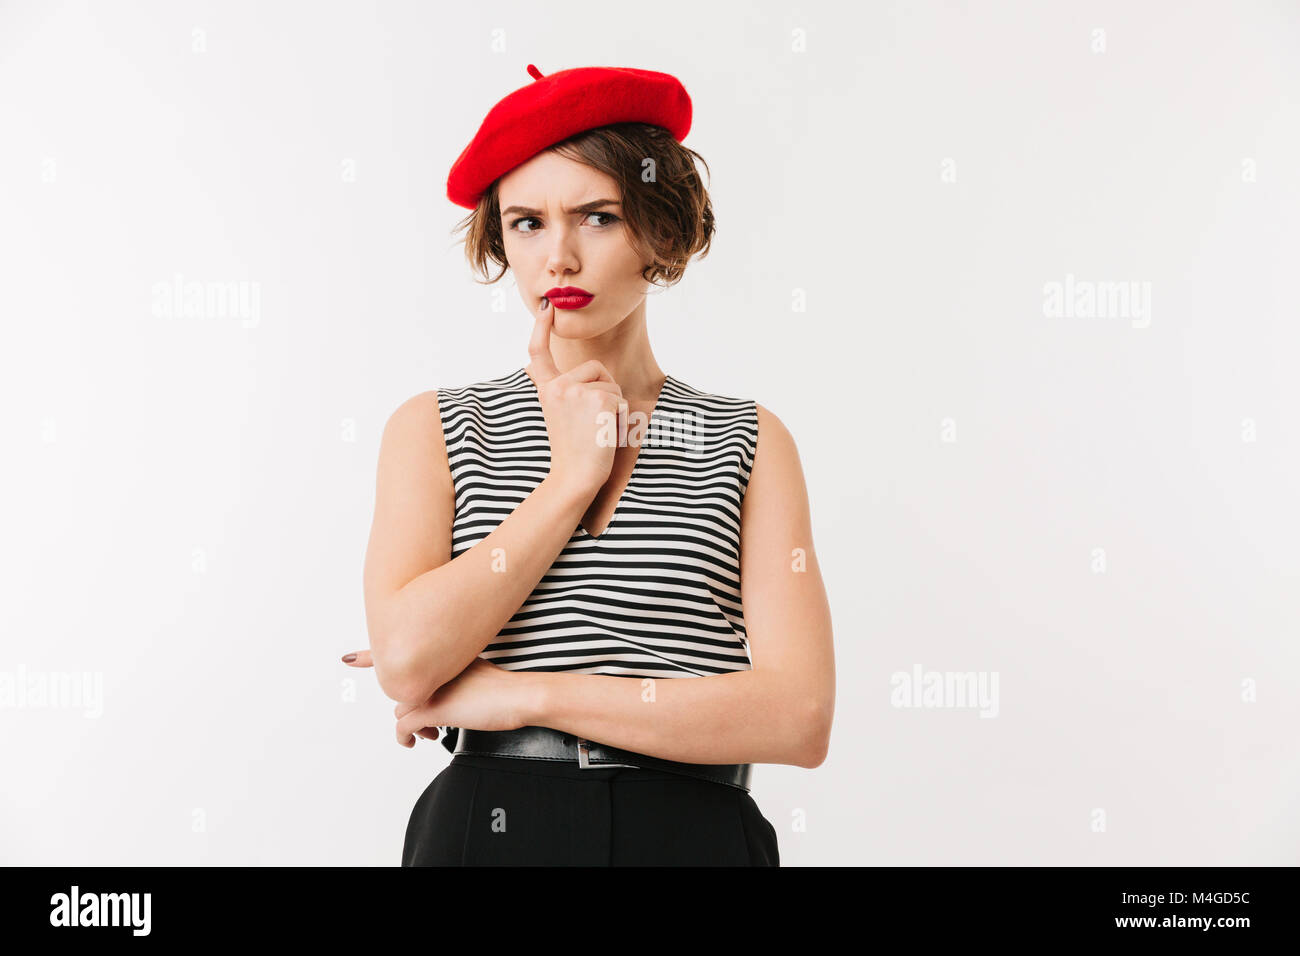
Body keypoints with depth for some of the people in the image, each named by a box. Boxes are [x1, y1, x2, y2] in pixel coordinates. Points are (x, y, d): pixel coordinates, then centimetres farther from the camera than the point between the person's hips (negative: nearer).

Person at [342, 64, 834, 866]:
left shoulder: (749, 443, 0)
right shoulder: (436, 429, 3)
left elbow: (800, 717, -11)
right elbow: (406, 660, -13)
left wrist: (523, 694, -12)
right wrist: (572, 478, -9)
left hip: (696, 831, 0)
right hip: (488, 826, 0)